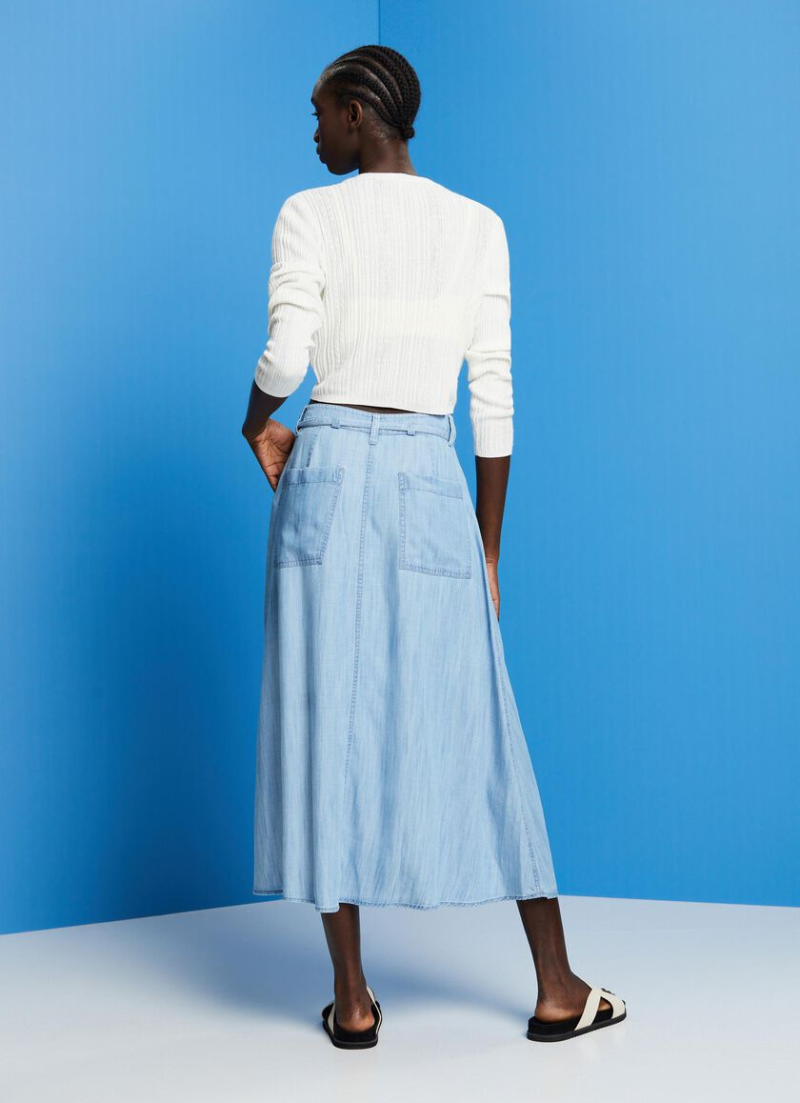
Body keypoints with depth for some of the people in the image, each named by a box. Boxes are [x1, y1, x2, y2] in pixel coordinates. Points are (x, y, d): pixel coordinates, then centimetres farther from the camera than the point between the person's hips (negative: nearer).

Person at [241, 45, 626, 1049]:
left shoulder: (309, 215, -1)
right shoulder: (479, 227, 7)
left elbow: (284, 357, -12)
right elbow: (493, 396, 4)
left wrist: (256, 424, 11)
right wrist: (487, 546, 9)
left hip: (328, 473, -2)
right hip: (433, 485, 2)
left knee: (329, 726, 4)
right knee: (473, 729, 7)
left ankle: (353, 999, 8)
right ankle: (558, 989, 13)